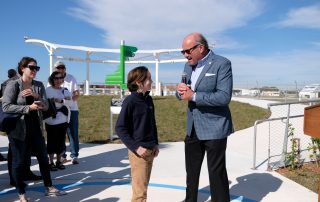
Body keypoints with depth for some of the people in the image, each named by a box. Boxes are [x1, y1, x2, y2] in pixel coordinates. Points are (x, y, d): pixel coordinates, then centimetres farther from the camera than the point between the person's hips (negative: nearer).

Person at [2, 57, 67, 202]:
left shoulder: (39, 85, 5)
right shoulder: (13, 85, -9)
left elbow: (45, 106, 0)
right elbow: (6, 106, -16)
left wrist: (36, 95, -18)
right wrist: (29, 107, -21)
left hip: (36, 128, 5)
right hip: (19, 129, -5)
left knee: (43, 158, 12)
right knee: (19, 161, 6)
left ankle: (49, 188, 27)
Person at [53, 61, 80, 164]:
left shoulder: (71, 78, 1)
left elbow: (77, 93, -2)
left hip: (72, 109, -1)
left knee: (73, 133, 1)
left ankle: (74, 155, 8)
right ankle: (61, 155, 19)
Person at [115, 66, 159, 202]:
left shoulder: (148, 99, 7)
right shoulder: (130, 101, -15)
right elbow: (120, 128, -14)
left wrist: (155, 144, 12)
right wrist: (135, 147, -17)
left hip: (150, 150, 7)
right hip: (139, 152, -7)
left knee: (143, 186, 17)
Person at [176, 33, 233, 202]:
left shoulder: (222, 64, -13)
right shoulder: (189, 65, 9)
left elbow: (224, 97, -23)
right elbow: (183, 94, 13)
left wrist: (193, 96, -23)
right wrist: (180, 90, -11)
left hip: (214, 128, -7)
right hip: (193, 128, 7)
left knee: (216, 173, 5)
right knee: (191, 170, 19)